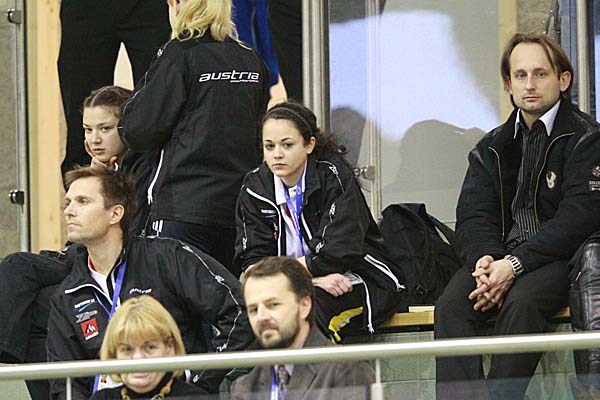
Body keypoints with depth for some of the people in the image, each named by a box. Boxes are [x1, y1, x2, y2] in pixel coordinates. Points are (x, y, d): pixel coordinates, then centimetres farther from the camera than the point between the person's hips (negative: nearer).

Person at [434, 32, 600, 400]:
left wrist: (515, 265, -20)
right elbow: (473, 215, 10)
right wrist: (484, 258, -15)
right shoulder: (492, 147, 18)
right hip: (501, 255, 5)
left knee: (521, 302, -36)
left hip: (561, 259, -5)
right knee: (452, 304, -25)